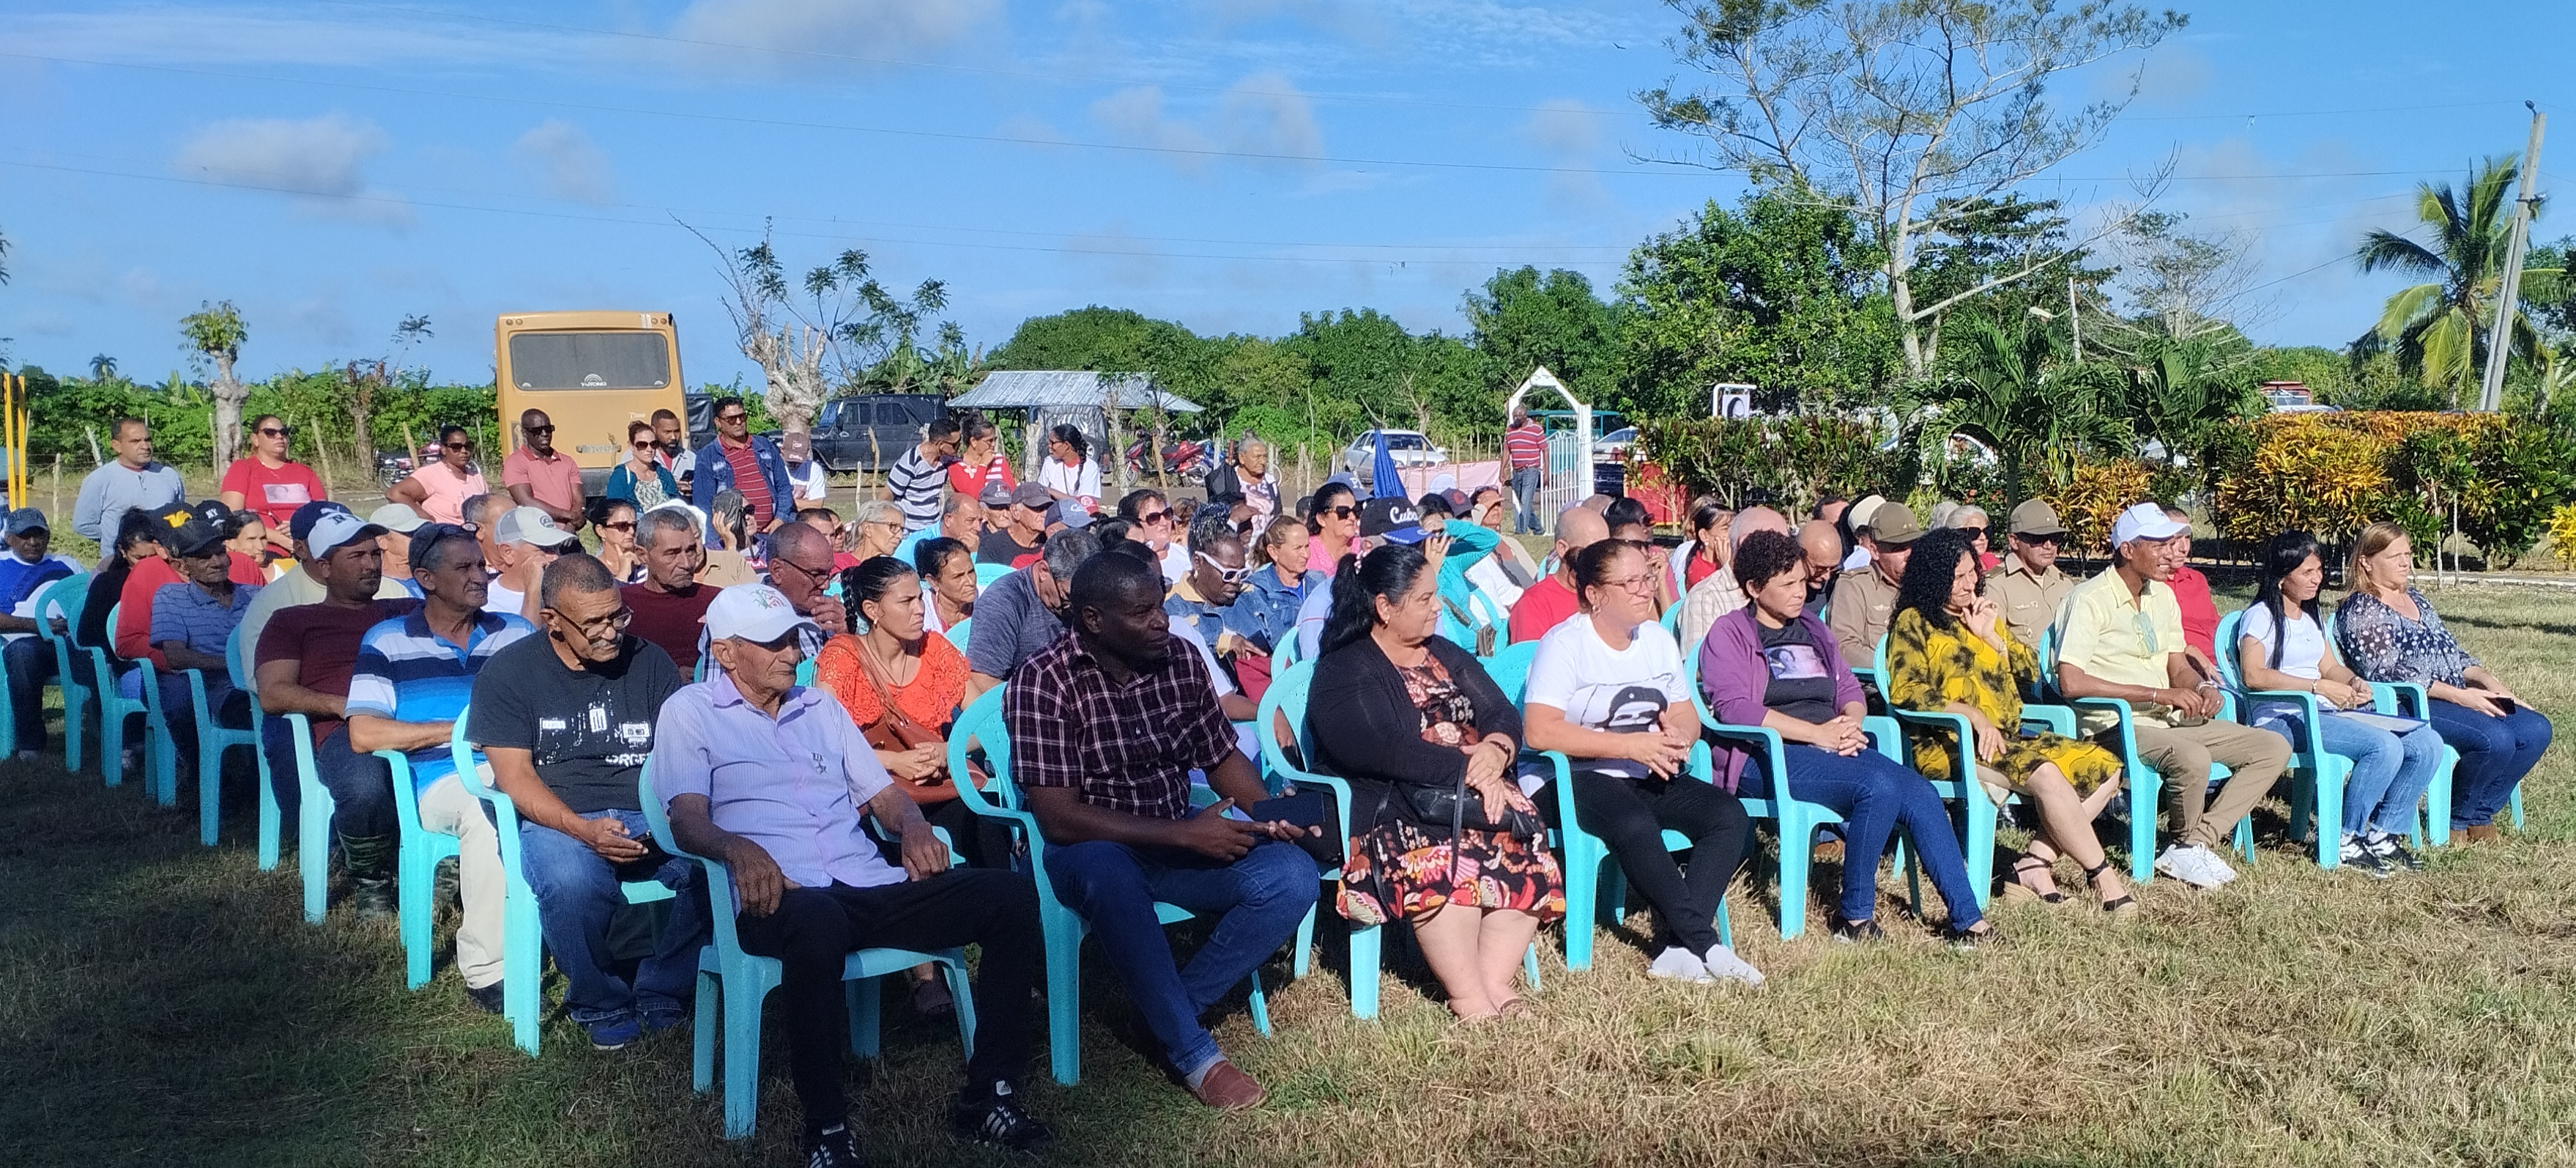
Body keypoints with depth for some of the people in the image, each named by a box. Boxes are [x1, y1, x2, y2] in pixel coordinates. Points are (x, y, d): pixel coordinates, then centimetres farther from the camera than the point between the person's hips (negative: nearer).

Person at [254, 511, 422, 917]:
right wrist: (341, 704, -8)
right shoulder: (293, 621, 26)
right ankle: (368, 883, -11)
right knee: (364, 786, -41)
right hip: (346, 731, -1)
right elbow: (272, 694, 9)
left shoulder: (408, 612, 33)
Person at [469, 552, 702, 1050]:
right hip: (559, 820, -2)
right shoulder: (508, 672, 4)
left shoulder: (650, 663, 11)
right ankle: (602, 1007, -10)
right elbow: (514, 775, -4)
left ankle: (659, 997, -8)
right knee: (572, 883, -38)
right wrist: (583, 830, -21)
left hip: (650, 817, 2)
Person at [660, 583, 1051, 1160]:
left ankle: (989, 1098, -12)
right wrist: (739, 847, -26)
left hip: (871, 886, 6)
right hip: (781, 897, -6)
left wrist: (912, 824, 0)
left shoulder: (819, 704, 26)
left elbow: (881, 792, 24)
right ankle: (827, 1130, -26)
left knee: (1010, 892, -16)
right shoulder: (690, 711, 10)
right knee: (816, 920, -43)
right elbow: (688, 820, -3)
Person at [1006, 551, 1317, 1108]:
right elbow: (1059, 818, -23)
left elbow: (1221, 756, 10)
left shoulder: (1181, 658, -2)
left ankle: (1171, 1009, -8)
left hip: (1179, 839, 5)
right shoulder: (1043, 681, -18)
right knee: (1108, 873, -41)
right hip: (1091, 848, -5)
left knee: (1293, 876, -19)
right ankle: (1194, 1054, -26)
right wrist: (1185, 835, -25)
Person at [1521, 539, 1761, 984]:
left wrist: (1678, 737, -10)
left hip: (1646, 779, 7)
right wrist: (1631, 745, -22)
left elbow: (1687, 715, 16)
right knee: (1635, 825, -37)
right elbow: (1540, 732, -22)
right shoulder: (1565, 644, -11)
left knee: (1730, 815, -16)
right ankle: (1705, 943, -24)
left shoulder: (1658, 639, 13)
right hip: (1571, 779, -7)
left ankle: (1677, 948, -24)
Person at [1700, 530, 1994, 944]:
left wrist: (1848, 725, -5)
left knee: (1922, 794, -18)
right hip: (1765, 757, -7)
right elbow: (1733, 707, -12)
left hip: (1834, 750, 7)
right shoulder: (1729, 634, 3)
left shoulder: (1814, 631, 25)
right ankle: (1855, 917, -20)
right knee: (1879, 786, -30)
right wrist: (1818, 733, -16)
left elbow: (1850, 690, 21)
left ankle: (1967, 919, -16)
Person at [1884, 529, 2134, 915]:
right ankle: (2102, 877, -19)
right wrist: (1974, 715, -19)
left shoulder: (1983, 614, 22)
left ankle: (2035, 863, -15)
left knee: (2106, 767, -7)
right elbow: (1905, 691, -12)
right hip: (1950, 743, -8)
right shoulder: (1913, 623, 1)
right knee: (2046, 774, -32)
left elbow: (2030, 671, 17)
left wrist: (1991, 635, 1)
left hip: (2008, 736, 8)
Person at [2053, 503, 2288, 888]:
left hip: (2169, 720, 9)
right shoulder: (2090, 600, -12)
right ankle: (2188, 848, -6)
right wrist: (2159, 694, -21)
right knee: (2192, 757, -35)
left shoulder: (2162, 595, 15)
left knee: (2274, 748, -1)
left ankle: (2197, 843, -11)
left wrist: (2204, 687, -5)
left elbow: (2178, 666, 20)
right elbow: (2070, 682, -23)